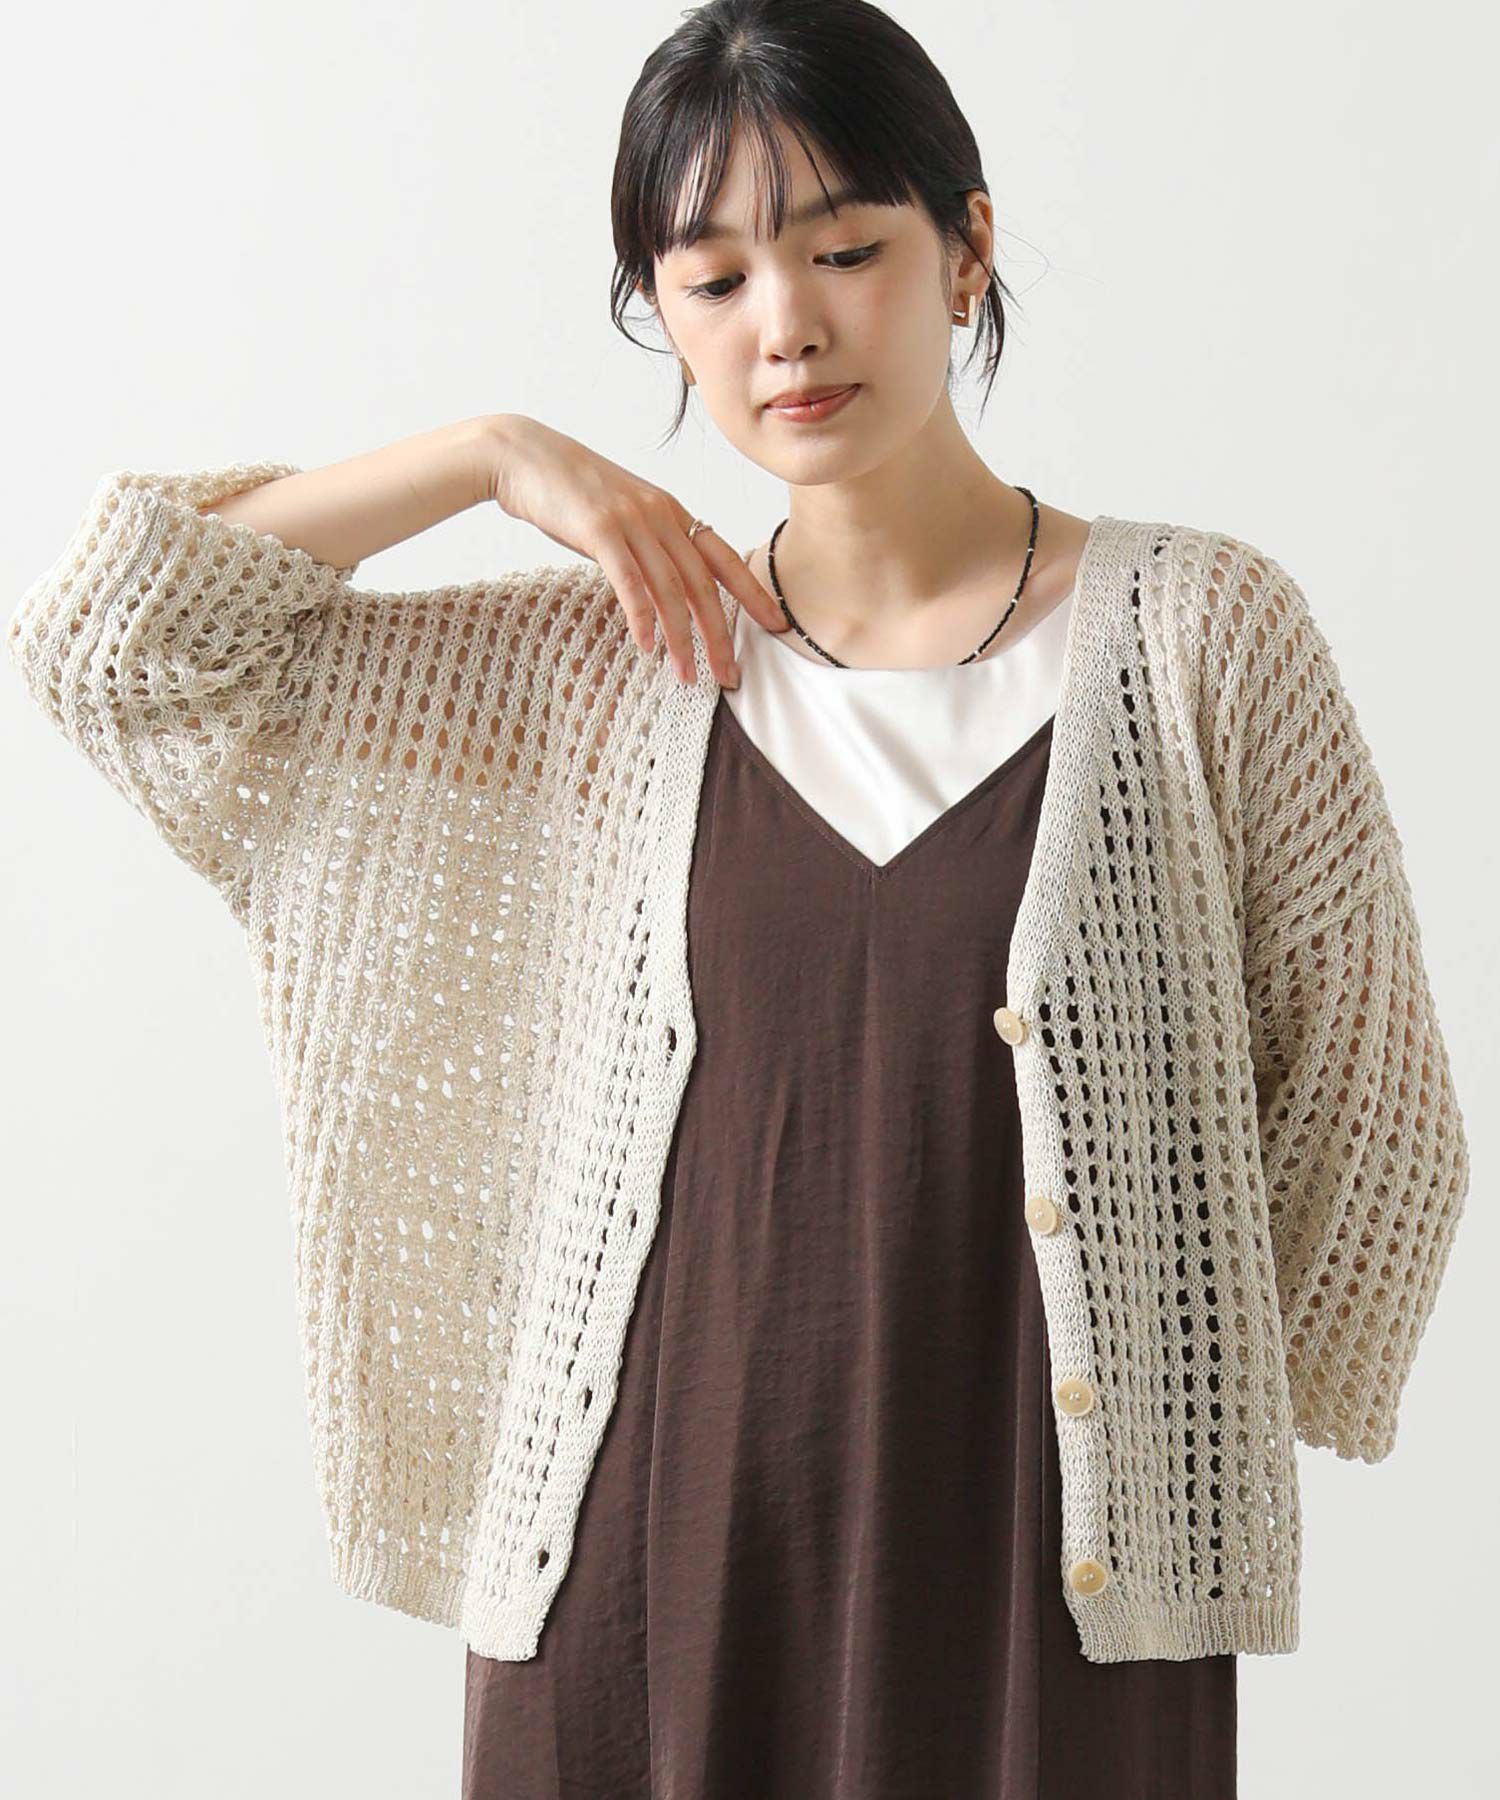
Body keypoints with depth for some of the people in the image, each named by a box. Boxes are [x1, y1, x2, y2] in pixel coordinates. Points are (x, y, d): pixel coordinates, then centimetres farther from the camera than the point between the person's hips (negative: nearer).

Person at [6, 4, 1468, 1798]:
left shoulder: (1197, 634, -2)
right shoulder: (613, 664, 4)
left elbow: (1365, 1110, 3)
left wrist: (1193, 1413, 5)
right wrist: (499, 454, 0)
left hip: (1051, 1585, -1)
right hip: (645, 1563, 2)